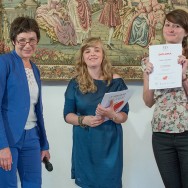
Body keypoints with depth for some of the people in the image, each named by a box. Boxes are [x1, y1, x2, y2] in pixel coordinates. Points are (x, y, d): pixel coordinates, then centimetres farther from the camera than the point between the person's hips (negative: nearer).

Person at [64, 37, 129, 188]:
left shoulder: (116, 81, -1)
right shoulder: (75, 84, 2)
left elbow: (124, 116, 0)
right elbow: (68, 115, 5)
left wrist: (112, 115, -22)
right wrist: (83, 120, -16)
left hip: (109, 143, -1)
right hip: (84, 144, 1)